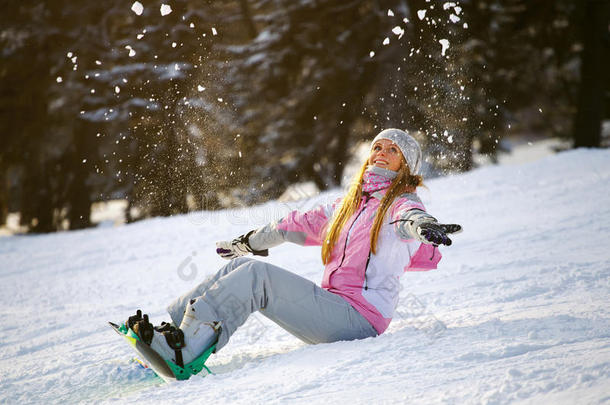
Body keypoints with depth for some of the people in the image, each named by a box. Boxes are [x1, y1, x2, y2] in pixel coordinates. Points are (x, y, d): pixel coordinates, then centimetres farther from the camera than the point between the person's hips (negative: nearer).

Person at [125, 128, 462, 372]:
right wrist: (250, 241, 43)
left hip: (358, 320, -8)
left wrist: (425, 227, -51)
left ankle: (183, 348, -28)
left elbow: (410, 220, -26)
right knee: (242, 265, 0)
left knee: (256, 274, -21)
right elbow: (304, 224, 34)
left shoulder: (402, 203, -2)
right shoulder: (349, 204, 22)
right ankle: (173, 328, -9)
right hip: (332, 306, 8)